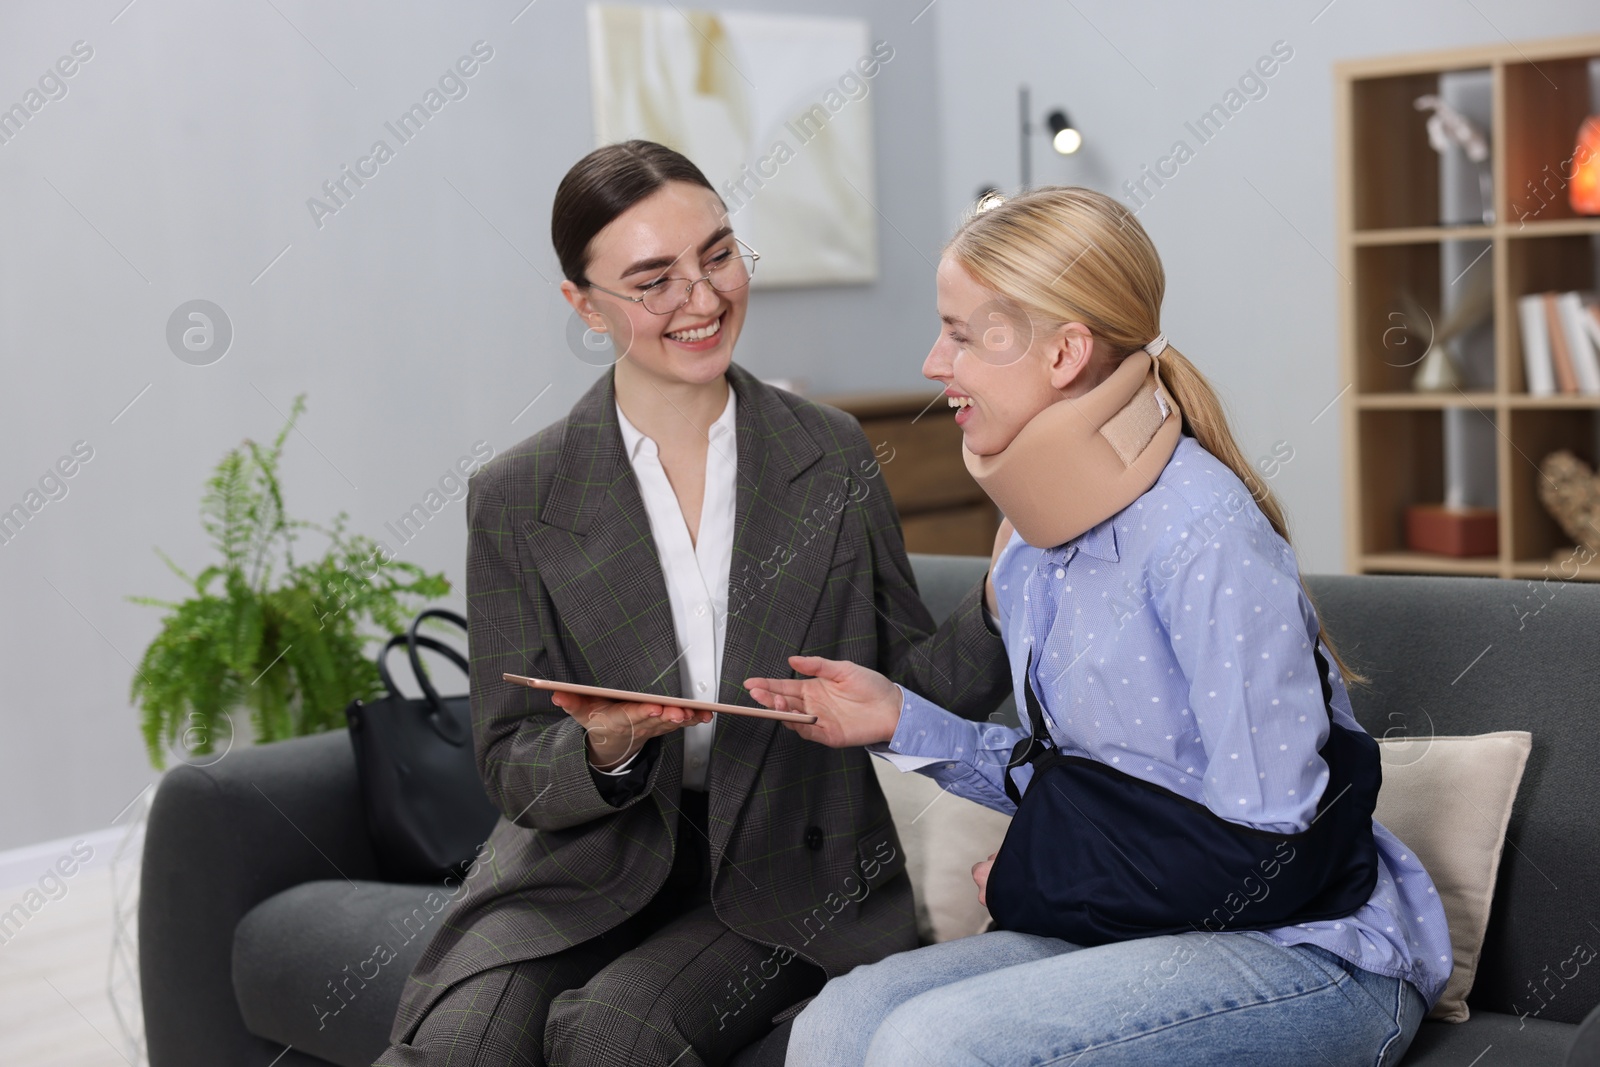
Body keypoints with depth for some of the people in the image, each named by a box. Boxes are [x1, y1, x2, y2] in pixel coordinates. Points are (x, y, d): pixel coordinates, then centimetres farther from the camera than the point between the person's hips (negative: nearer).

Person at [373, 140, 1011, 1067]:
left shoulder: (834, 457, 3)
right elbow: (513, 770, 0)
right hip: (588, 864, 0)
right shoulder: (517, 501, -2)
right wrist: (605, 751, -21)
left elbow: (909, 689, 5)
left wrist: (1003, 601, -13)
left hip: (785, 870, 0)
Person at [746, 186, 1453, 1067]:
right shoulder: (1034, 546, 8)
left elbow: (1264, 828, -20)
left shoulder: (1202, 531, -19)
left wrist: (1038, 880, -8)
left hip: (1318, 959, -8)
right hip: (1144, 930, 8)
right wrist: (902, 721, 3)